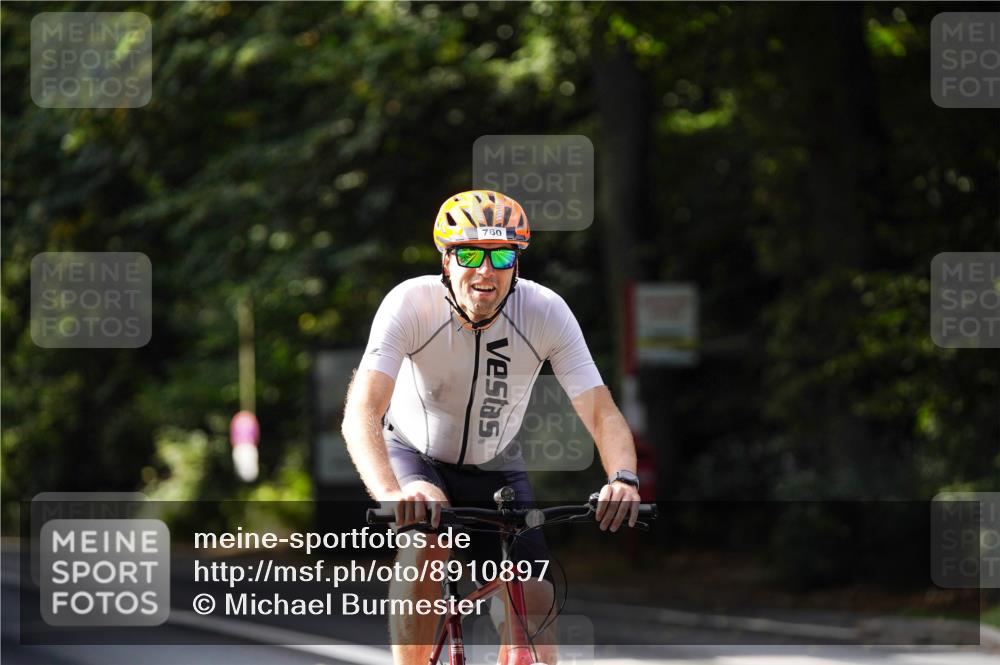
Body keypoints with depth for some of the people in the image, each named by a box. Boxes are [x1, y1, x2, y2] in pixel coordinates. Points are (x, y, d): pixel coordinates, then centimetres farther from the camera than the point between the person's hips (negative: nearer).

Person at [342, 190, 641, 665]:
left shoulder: (546, 312, -24)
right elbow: (362, 411, -40)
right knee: (425, 547, -32)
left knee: (534, 608, -10)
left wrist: (623, 479, -48)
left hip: (493, 466, 3)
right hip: (414, 453, -2)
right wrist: (392, 494, -58)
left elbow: (601, 413, -26)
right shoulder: (411, 304, -30)